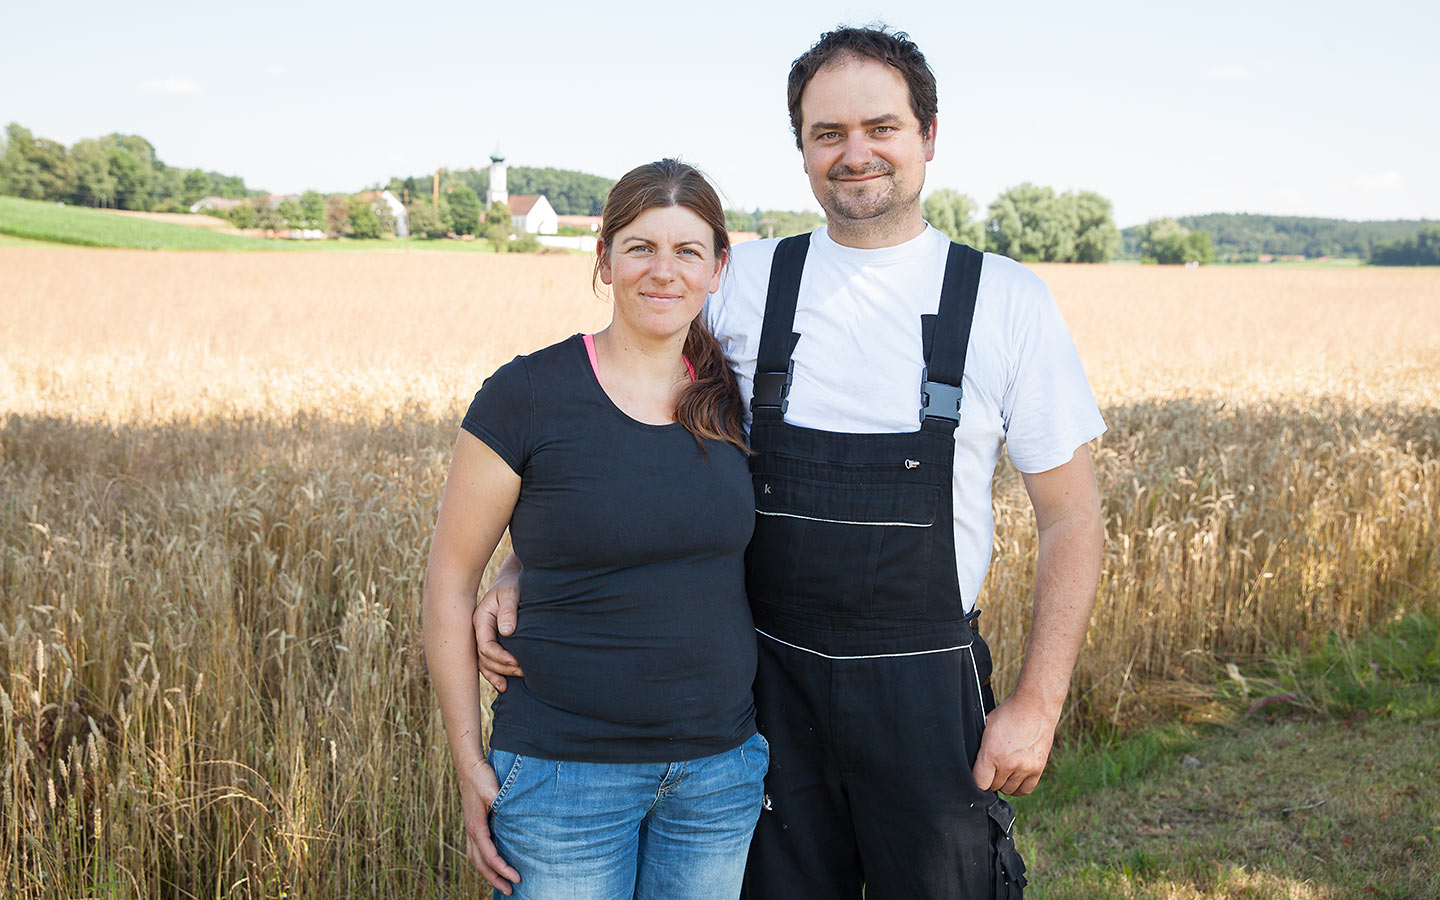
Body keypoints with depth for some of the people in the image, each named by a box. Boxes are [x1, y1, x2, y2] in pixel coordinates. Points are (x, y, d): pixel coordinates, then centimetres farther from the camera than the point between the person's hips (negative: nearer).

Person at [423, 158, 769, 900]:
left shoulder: (734, 401, 2)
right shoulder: (525, 396, -10)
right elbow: (449, 582, -5)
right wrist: (469, 765, -6)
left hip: (722, 769, 4)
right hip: (564, 774, -3)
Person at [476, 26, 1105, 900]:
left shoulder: (1007, 301, -4)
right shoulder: (746, 284, 0)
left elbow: (1072, 517, 0)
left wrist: (1037, 704, -6)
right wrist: (526, 572, -6)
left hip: (926, 687, -1)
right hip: (770, 677, 2)